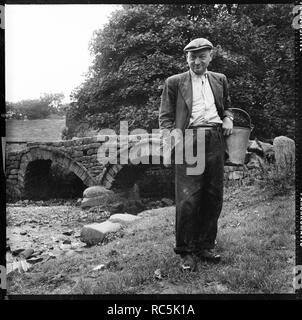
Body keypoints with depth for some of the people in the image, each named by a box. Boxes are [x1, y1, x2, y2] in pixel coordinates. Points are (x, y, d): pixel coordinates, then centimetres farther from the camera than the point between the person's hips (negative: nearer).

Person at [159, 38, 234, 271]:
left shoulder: (220, 80, 20)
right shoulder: (174, 82, 9)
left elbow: (227, 105, 31)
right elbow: (165, 116, 6)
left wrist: (228, 118, 9)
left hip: (216, 140, 4)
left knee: (213, 198, 6)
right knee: (187, 200, -9)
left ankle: (205, 247, 20)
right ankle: (187, 252, 6)